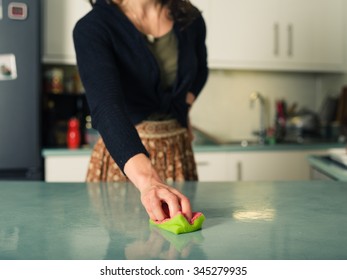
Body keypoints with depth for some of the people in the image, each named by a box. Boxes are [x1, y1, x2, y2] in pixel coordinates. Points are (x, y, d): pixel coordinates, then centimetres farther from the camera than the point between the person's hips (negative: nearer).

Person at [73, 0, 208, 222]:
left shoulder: (190, 19, -5)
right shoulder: (91, 28, -19)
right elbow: (106, 106, -36)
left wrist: (184, 107, 4)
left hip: (180, 152, 4)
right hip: (122, 155, -3)